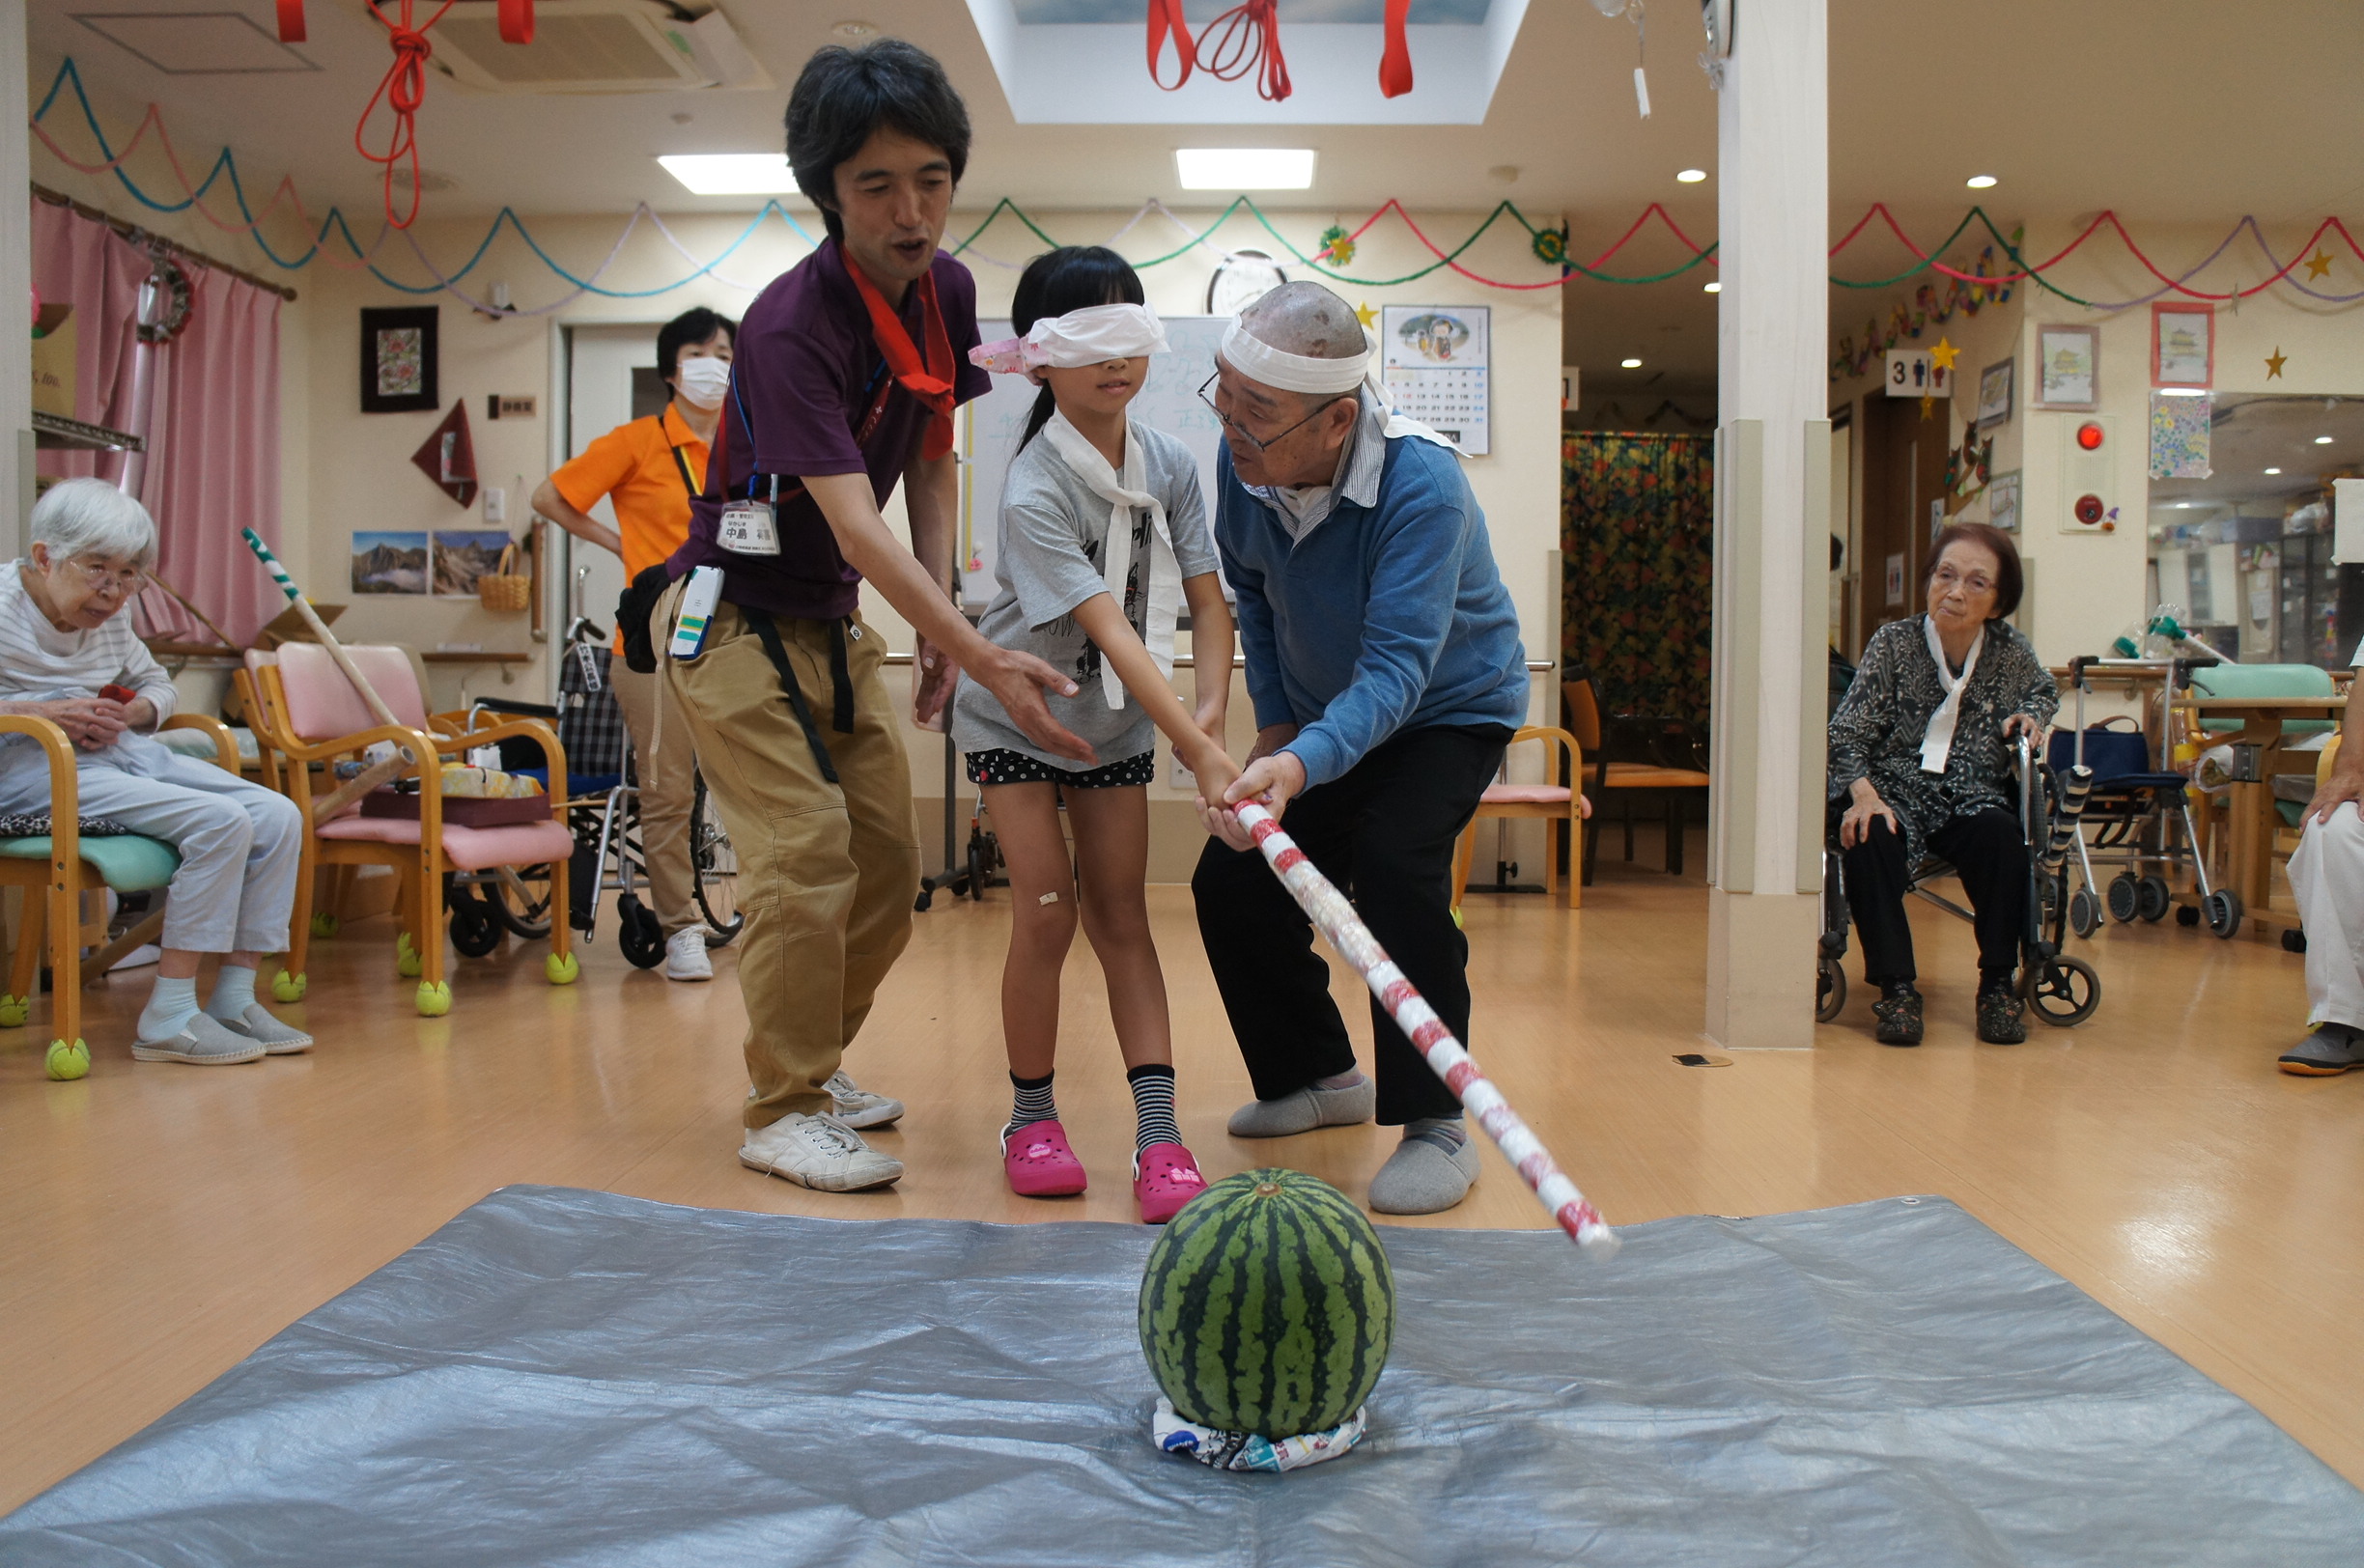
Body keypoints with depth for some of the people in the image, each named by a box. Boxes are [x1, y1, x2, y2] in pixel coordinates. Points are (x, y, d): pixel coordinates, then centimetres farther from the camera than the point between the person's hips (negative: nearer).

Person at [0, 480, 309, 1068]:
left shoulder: (111, 617, 15)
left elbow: (157, 685, 28)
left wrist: (135, 711, 3)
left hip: (131, 754, 8)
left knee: (278, 815, -8)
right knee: (220, 821, -27)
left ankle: (233, 999, -5)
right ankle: (167, 1019, -22)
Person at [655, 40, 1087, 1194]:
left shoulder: (946, 291, -2)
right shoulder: (791, 327, -26)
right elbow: (856, 529, -34)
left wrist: (940, 621, -1)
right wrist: (987, 663, -41)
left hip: (834, 621, 7)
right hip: (733, 615, -7)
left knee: (888, 857, 6)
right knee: (806, 852, -15)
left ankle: (813, 1062, 24)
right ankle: (782, 1112, 0)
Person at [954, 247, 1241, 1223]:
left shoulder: (1170, 465, -9)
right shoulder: (1033, 493, -27)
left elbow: (1207, 600, -10)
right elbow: (1112, 633, -36)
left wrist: (1211, 714, -27)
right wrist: (1199, 753, -44)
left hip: (1118, 722, 4)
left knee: (1121, 915, 1)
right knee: (1046, 908, -8)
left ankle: (1158, 1133, -3)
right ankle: (1031, 1116, 11)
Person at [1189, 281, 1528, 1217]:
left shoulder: (1422, 487, -35)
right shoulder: (1243, 463, -17)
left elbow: (1396, 671, -43)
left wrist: (1302, 765, -60)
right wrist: (1274, 720, 0)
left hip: (1450, 707, -6)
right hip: (1319, 717, 6)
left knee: (1393, 863, -29)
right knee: (1231, 879, -2)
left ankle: (1436, 1125, -15)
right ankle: (1319, 1075, 21)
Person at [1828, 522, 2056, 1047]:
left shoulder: (2012, 651, 0)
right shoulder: (1892, 642, -7)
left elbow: (2045, 690, 25)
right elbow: (1848, 732, -9)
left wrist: (2030, 716, 1)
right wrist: (1864, 792, -27)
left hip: (1972, 801, 2)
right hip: (1895, 793, -2)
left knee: (2003, 839, -31)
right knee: (1870, 841, -34)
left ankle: (1998, 984, -15)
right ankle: (1896, 988, -24)